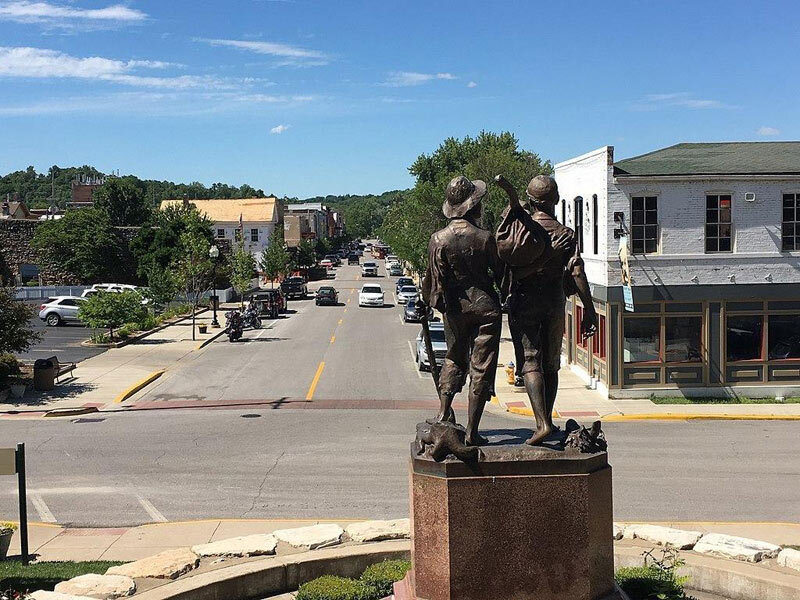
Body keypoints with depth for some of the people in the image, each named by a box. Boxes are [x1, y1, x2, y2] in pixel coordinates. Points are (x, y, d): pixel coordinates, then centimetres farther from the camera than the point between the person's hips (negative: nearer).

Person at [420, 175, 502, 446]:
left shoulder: (438, 239, -9)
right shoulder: (484, 238, -13)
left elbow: (433, 280, -4)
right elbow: (498, 272, -2)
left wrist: (431, 303, 13)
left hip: (455, 309, 3)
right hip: (485, 307, -2)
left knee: (454, 358, 25)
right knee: (481, 367, 4)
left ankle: (443, 413, 22)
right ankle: (472, 431, 6)